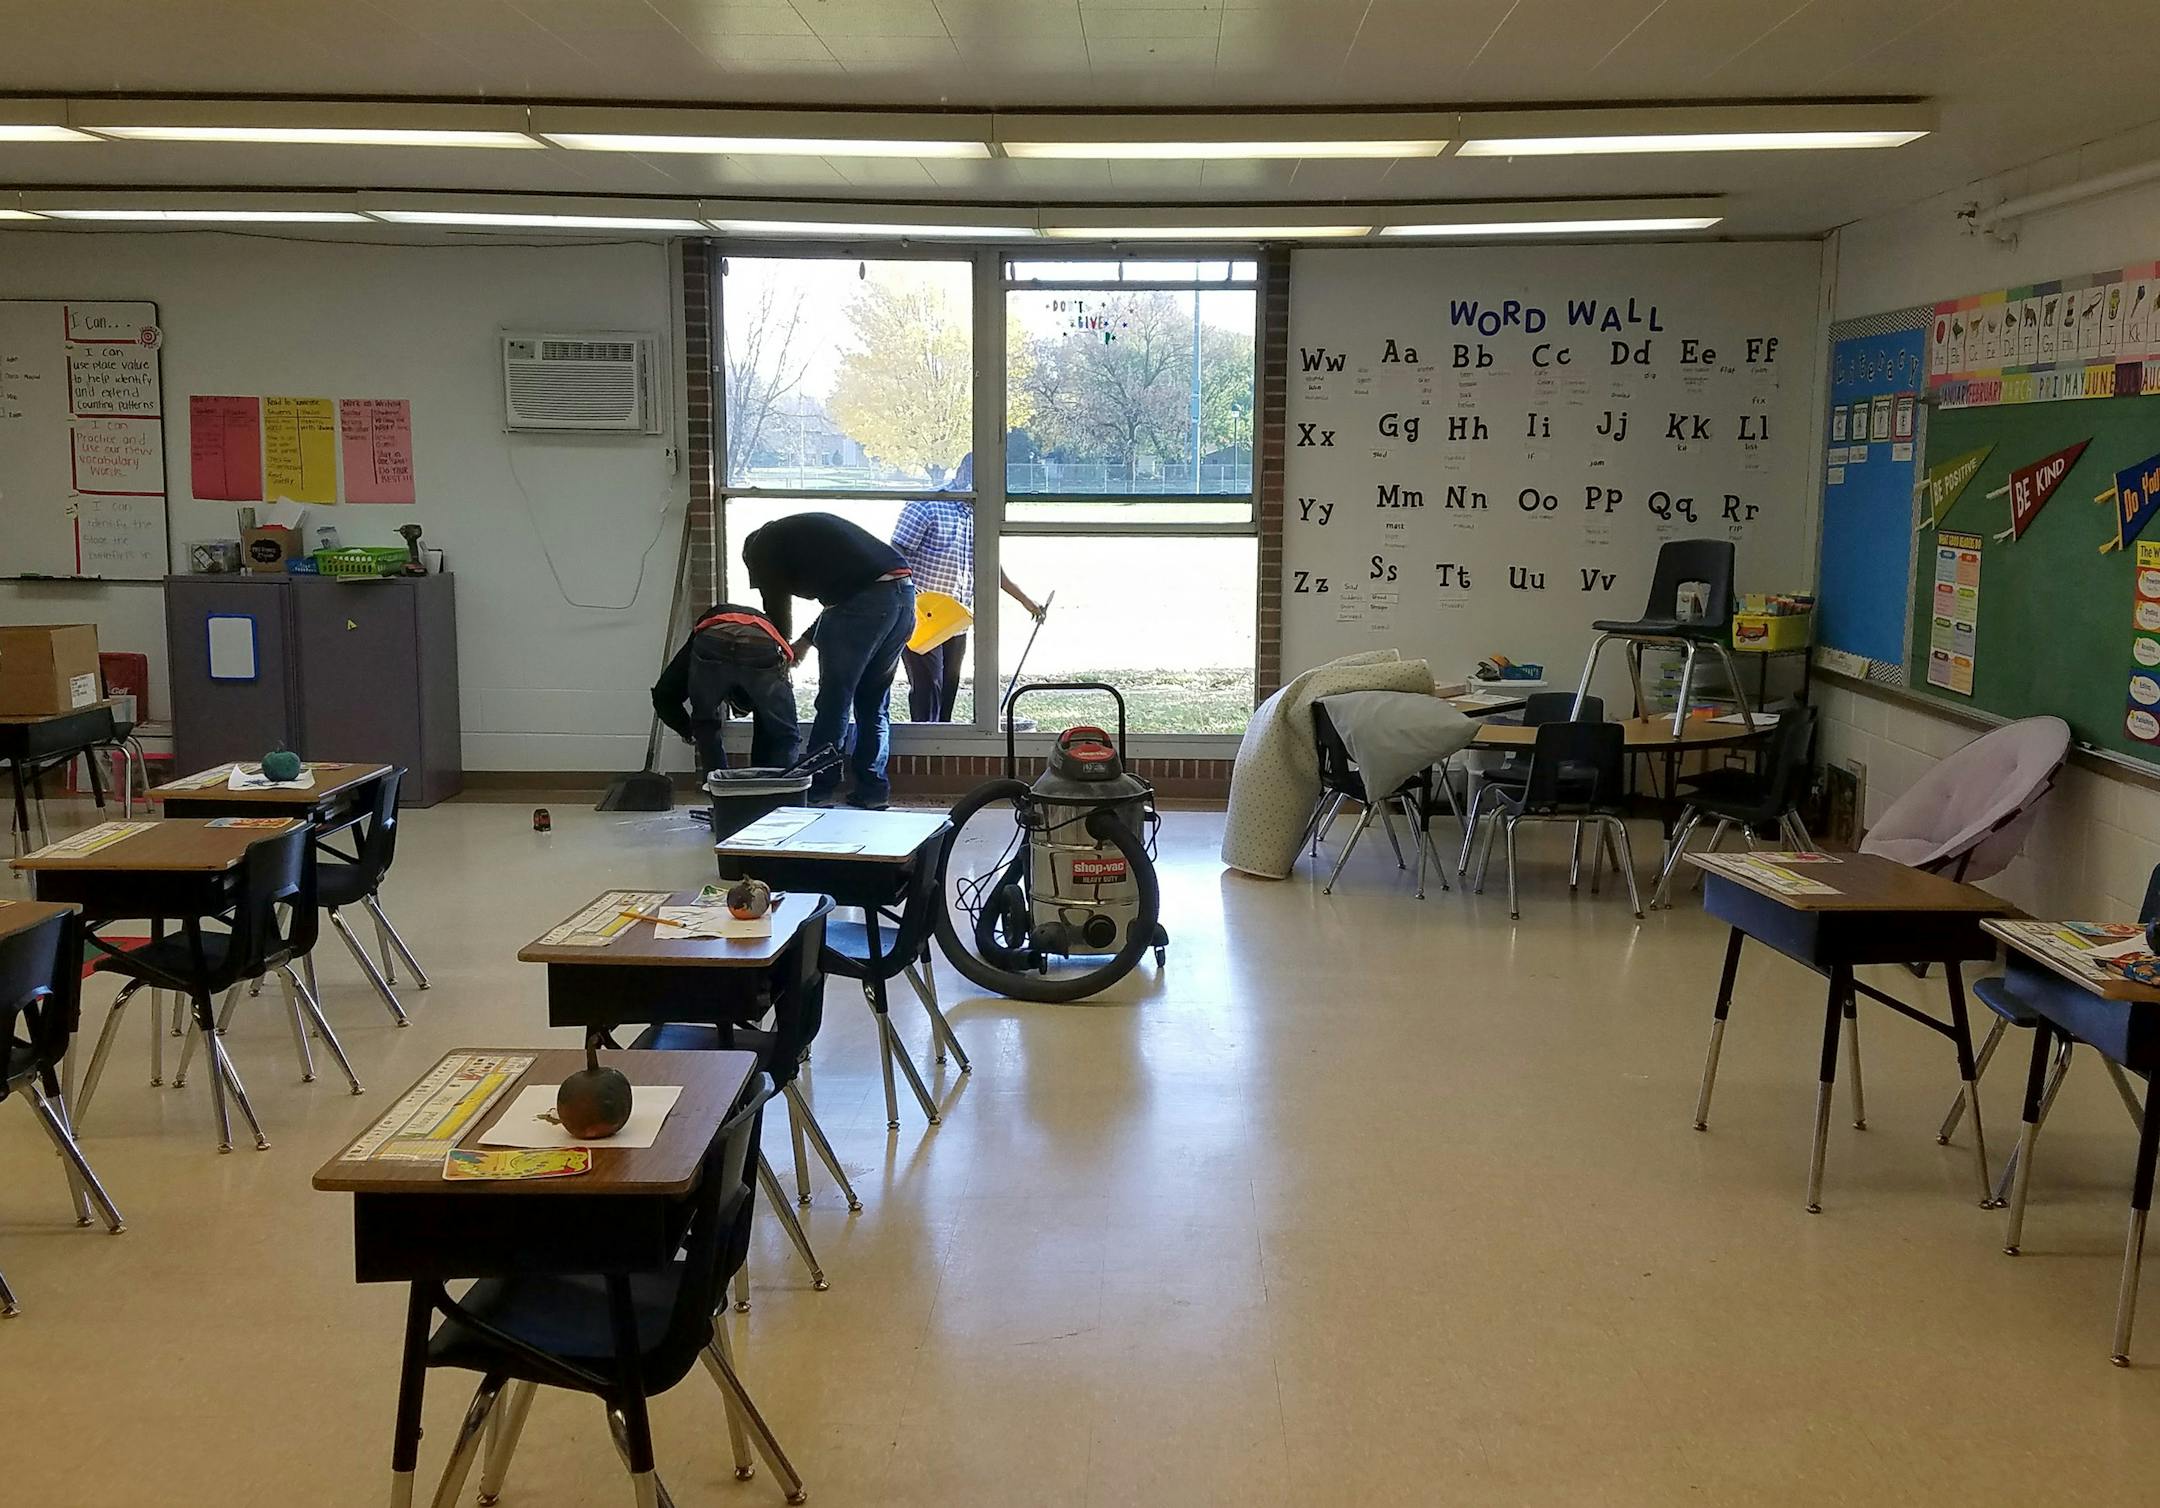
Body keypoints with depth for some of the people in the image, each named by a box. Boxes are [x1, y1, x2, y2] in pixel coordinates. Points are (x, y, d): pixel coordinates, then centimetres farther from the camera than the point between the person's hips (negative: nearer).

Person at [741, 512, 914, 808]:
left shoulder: (762, 547, 13)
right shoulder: (809, 528, 35)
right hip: (904, 592, 7)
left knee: (833, 701, 3)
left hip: (865, 601, -7)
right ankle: (873, 790, 14)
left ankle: (818, 791, 6)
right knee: (874, 703, 15)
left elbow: (777, 610, 13)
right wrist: (806, 640, 37)